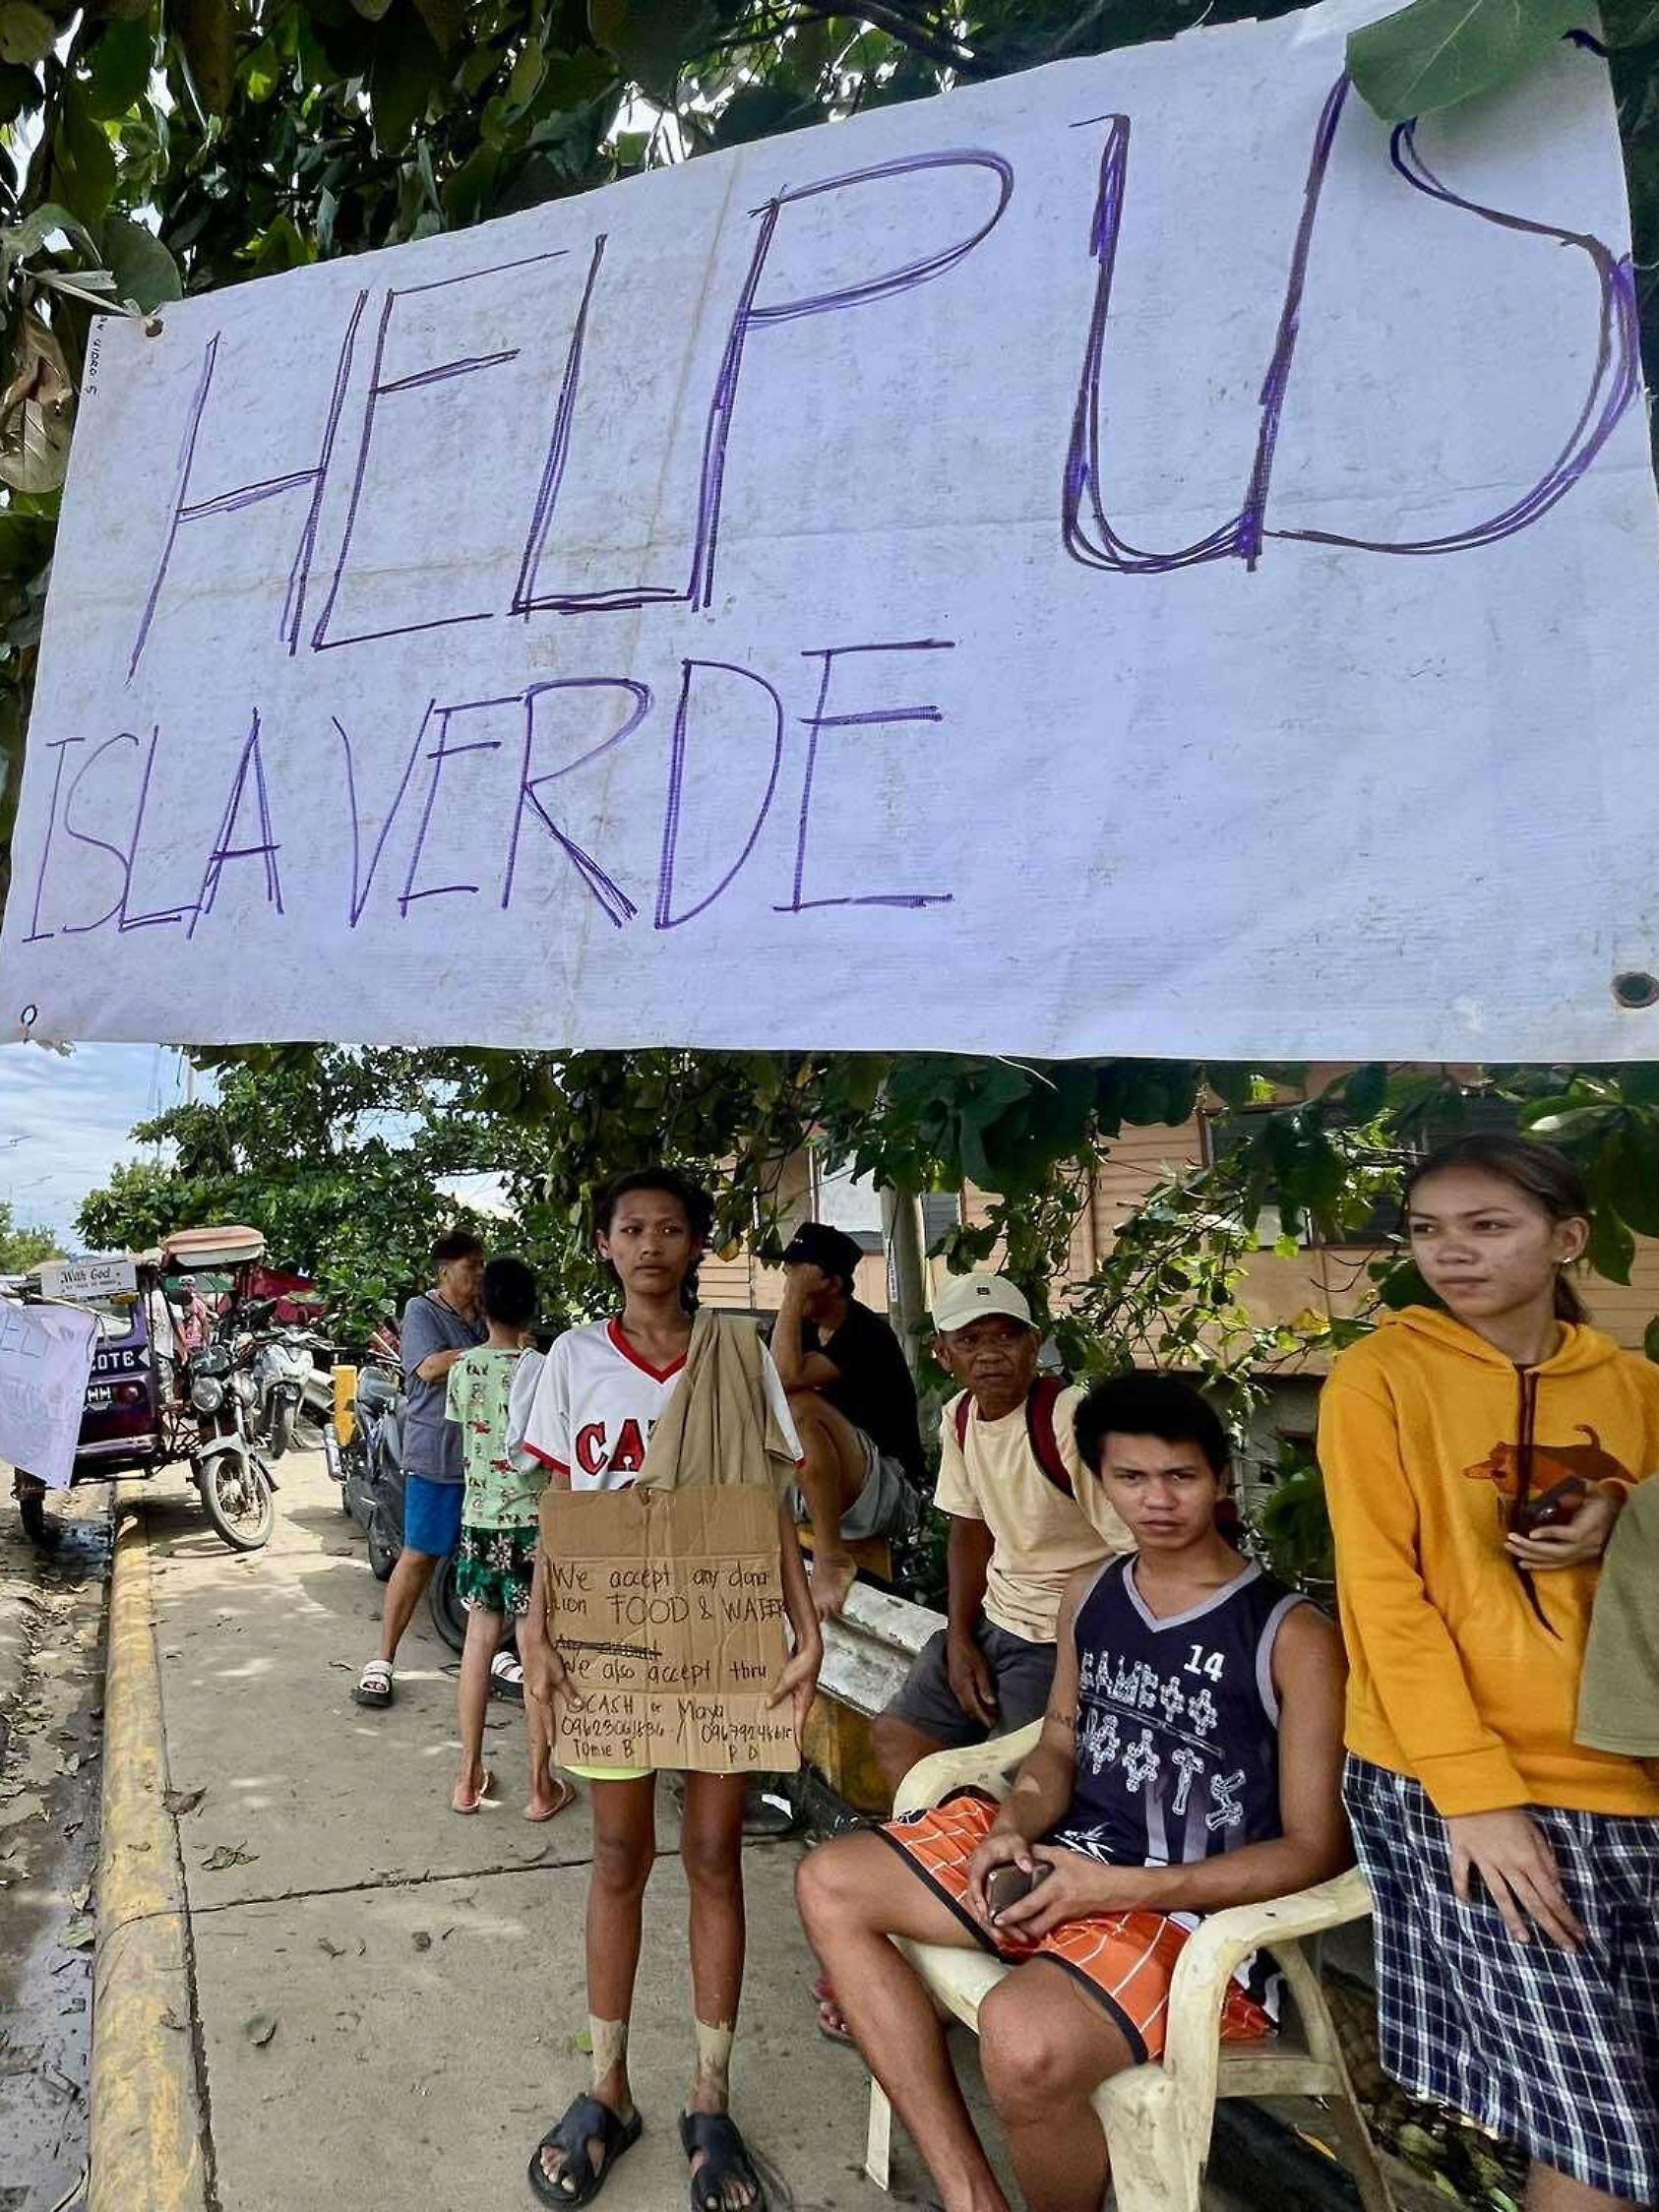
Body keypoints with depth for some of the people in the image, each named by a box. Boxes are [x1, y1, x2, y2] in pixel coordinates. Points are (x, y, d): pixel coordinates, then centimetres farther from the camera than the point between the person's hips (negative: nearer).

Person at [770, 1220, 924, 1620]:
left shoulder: (866, 1332, -18)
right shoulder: (806, 1327, 8)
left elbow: (787, 1375, -33)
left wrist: (794, 1296, -25)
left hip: (889, 1493, -8)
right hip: (821, 1492, 8)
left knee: (800, 1405, -32)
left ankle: (830, 1556, -27)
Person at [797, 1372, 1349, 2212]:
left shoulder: (1292, 1636, -14)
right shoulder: (1089, 1592, 5)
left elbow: (1316, 1849, -12)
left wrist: (1122, 1888, -20)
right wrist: (1014, 1825, -9)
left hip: (1200, 1912, -7)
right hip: (1067, 1859, 7)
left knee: (1021, 2038, -35)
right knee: (828, 1883, -2)